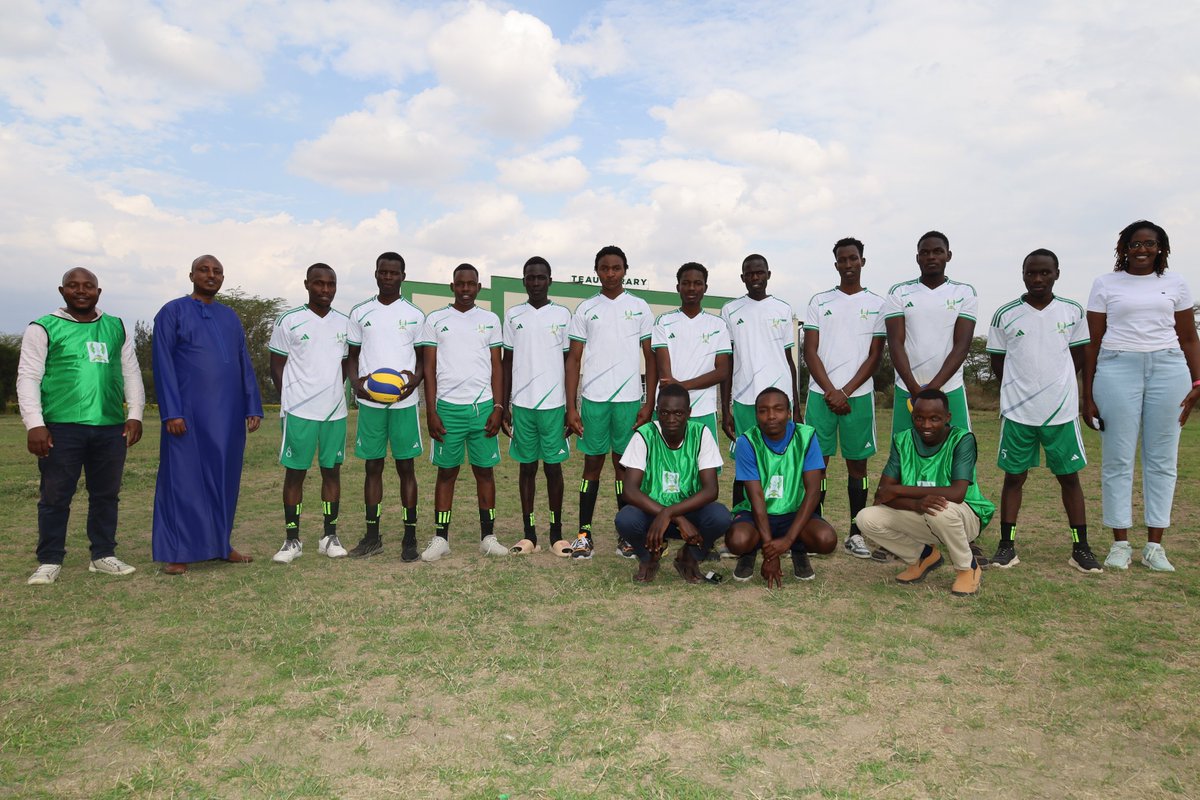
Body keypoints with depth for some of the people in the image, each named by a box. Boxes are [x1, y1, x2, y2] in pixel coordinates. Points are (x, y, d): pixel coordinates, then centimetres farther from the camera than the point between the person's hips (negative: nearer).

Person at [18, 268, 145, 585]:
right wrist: (34, 424, -10)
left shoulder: (117, 328, 15)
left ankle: (103, 555, 19)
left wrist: (134, 414, 4)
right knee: (55, 497, 2)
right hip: (61, 427, -3)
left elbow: (131, 374, 14)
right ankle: (49, 561, 12)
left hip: (111, 428, 3)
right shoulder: (44, 328, 4)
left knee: (106, 495, 9)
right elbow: (28, 377, -1)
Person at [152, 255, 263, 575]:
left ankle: (219, 544, 19)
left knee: (224, 479, 8)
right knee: (184, 478, 0)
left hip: (228, 414, 5)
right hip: (189, 413, -4)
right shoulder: (172, 312, 0)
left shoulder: (230, 317, 14)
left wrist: (253, 407, 6)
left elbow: (245, 364, 13)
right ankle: (178, 552, 8)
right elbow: (163, 365, -6)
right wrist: (171, 413, -14)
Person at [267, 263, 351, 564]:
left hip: (335, 411, 3)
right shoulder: (288, 321, -2)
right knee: (294, 472, 3)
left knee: (332, 470, 7)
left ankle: (330, 536, 17)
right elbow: (277, 366, 2)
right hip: (298, 412, -3)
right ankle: (292, 540, 12)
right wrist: (291, 401, -2)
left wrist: (333, 392, 6)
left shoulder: (344, 323, 9)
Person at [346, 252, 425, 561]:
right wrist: (356, 381, -9)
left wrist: (416, 378, -14)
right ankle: (372, 536, 16)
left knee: (406, 466, 2)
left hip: (404, 400, -1)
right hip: (369, 401, 2)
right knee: (373, 465, 7)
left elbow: (423, 358, 8)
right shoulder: (360, 313, 9)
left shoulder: (414, 315, 5)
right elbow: (352, 355, 12)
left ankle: (410, 538, 8)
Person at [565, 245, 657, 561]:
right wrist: (571, 407, -1)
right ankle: (584, 533, 10)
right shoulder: (585, 309, 7)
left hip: (629, 399, 0)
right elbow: (574, 359, 6)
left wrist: (649, 403, -2)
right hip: (593, 399, 0)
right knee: (592, 463, 4)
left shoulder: (639, 307, 7)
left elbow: (651, 357, 7)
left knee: (624, 464, 6)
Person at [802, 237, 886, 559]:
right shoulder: (819, 301, 8)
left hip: (858, 394, 0)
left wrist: (847, 392, -7)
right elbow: (810, 352, 3)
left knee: (857, 462, 4)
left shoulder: (876, 304, 7)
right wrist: (831, 391, -7)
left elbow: (875, 356, 3)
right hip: (820, 393, 0)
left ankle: (856, 533, 10)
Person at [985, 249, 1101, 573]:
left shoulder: (1073, 311, 3)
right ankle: (1007, 545, 13)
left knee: (1069, 476, 7)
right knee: (1014, 476, 5)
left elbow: (1078, 357, 11)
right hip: (1017, 411, -1)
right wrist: (1021, 389, 4)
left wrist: (1055, 385, 4)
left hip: (1062, 410, 1)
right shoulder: (1005, 315, 0)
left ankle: (1081, 548, 16)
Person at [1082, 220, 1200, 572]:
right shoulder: (1105, 285, 6)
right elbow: (1092, 342, 5)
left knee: (1162, 459, 3)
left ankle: (1155, 545, 11)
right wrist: (1087, 395, 1)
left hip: (1168, 369, 2)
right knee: (1118, 459, -1)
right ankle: (1120, 544, 7)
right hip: (1117, 369, -2)